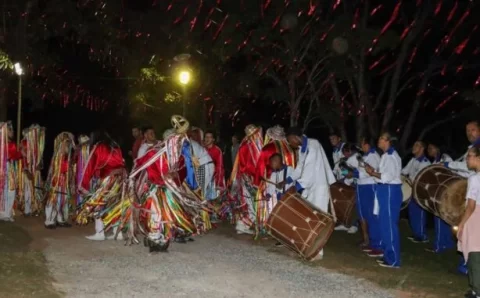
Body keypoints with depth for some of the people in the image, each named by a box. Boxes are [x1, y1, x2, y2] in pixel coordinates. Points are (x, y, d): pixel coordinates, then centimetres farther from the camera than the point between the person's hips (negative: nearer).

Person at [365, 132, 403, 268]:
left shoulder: (391, 156, -16)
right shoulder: (386, 155, 16)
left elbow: (389, 176, -24)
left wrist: (373, 173, -15)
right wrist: (374, 171, 8)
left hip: (390, 191, -11)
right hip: (385, 191, 11)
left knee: (390, 224, -7)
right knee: (384, 223, 16)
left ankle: (393, 259, -3)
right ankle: (386, 252, 26)